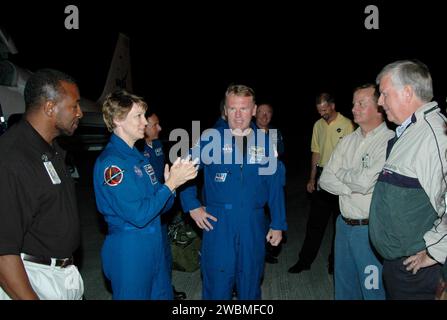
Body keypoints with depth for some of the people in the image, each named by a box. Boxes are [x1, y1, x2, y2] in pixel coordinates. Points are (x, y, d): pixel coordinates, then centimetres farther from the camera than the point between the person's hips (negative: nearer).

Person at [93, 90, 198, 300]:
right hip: (129, 251, -9)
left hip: (153, 246, 9)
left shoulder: (138, 157, 11)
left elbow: (160, 205, 10)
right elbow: (138, 215, -24)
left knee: (163, 295, 20)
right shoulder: (111, 162, -18)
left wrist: (174, 180, -8)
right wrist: (171, 184, -17)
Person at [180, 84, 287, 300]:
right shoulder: (210, 139, -4)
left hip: (253, 226, 2)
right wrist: (192, 206, -2)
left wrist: (278, 224, 5)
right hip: (218, 224, -2)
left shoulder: (264, 143, 2)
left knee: (250, 287, 17)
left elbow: (275, 186, 5)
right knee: (216, 287, 7)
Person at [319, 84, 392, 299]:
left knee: (373, 290, 7)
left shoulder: (389, 141, -14)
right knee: (344, 288, 21)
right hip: (344, 224, 7)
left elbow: (364, 181, -23)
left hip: (370, 230, -6)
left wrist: (341, 173, -4)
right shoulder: (348, 141, 8)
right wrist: (353, 188, -11)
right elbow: (325, 180, 4)